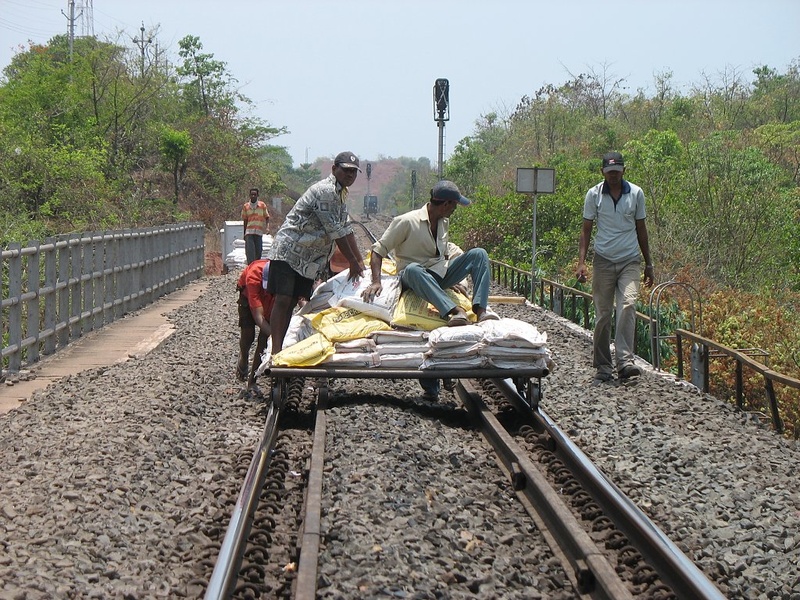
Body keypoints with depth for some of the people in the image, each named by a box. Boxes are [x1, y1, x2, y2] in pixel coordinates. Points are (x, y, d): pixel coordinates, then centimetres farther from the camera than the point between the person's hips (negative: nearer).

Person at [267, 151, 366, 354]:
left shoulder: (341, 194, 15)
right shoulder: (324, 191, -17)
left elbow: (346, 230, 20)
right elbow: (335, 232, -17)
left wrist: (360, 262, 17)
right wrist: (353, 263, -11)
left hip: (309, 259, 10)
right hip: (288, 252, -10)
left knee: (293, 302, 6)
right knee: (283, 300, -15)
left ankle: (281, 348, 7)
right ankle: (276, 351, -21)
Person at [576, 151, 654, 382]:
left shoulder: (636, 193, 4)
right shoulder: (594, 194, 1)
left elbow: (641, 229, 12)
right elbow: (586, 229, 5)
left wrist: (648, 264, 14)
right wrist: (581, 263, -5)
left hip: (629, 261, 0)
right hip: (603, 261, 0)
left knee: (628, 305, -19)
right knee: (602, 315, 0)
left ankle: (625, 361, -23)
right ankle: (602, 366, 9)